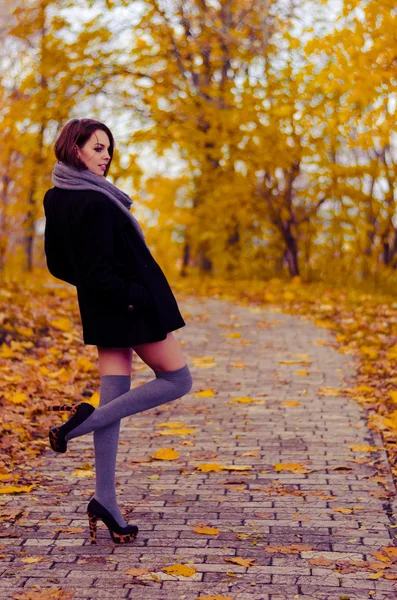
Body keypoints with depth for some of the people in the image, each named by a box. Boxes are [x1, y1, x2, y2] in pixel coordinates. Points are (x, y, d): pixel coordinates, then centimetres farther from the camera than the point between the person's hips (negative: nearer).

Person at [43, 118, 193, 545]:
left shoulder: (57, 199, 6)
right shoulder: (94, 203, -23)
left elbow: (58, 265, 14)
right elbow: (97, 273, -24)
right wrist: (141, 299, -16)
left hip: (103, 312, 9)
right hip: (133, 309, -9)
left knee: (114, 397, 8)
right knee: (177, 381, 7)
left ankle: (105, 500, 7)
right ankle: (84, 421, -2)